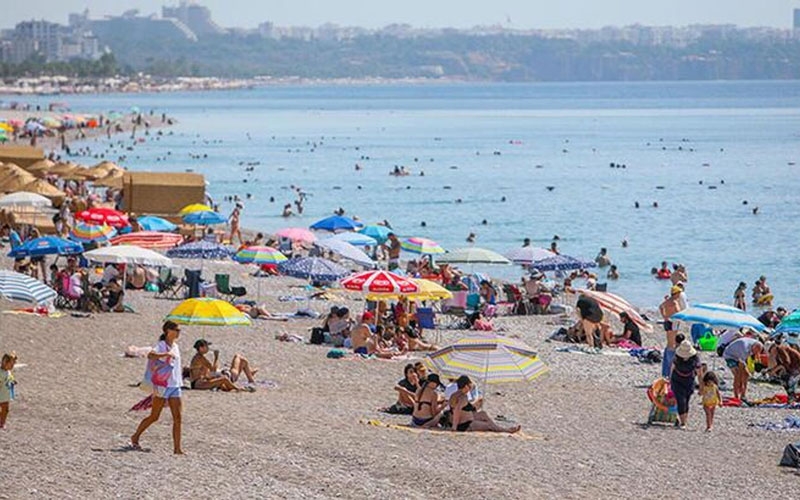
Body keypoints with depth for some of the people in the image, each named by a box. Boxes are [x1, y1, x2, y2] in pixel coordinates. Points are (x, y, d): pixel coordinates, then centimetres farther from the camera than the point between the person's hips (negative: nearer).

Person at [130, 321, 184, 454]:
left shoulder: (175, 346, 13)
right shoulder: (161, 345, -12)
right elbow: (150, 355, -34)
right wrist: (167, 354, -45)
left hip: (175, 386, 7)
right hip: (162, 387, -7)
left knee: (177, 418, -1)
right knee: (154, 417, 2)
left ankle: (177, 448, -2)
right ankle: (135, 437, 20)